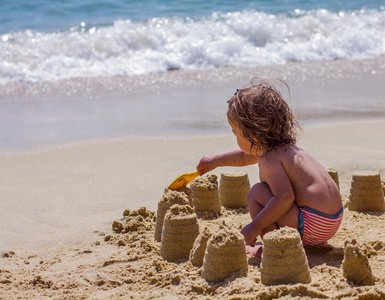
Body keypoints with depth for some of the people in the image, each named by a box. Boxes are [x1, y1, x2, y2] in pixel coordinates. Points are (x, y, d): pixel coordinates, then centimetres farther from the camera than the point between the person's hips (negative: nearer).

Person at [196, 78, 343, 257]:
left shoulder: (269, 160, -16)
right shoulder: (284, 147, 15)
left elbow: (284, 197, -29)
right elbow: (247, 156, 34)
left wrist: (255, 226, -22)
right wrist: (215, 161, 44)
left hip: (315, 226, -10)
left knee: (256, 193, -10)